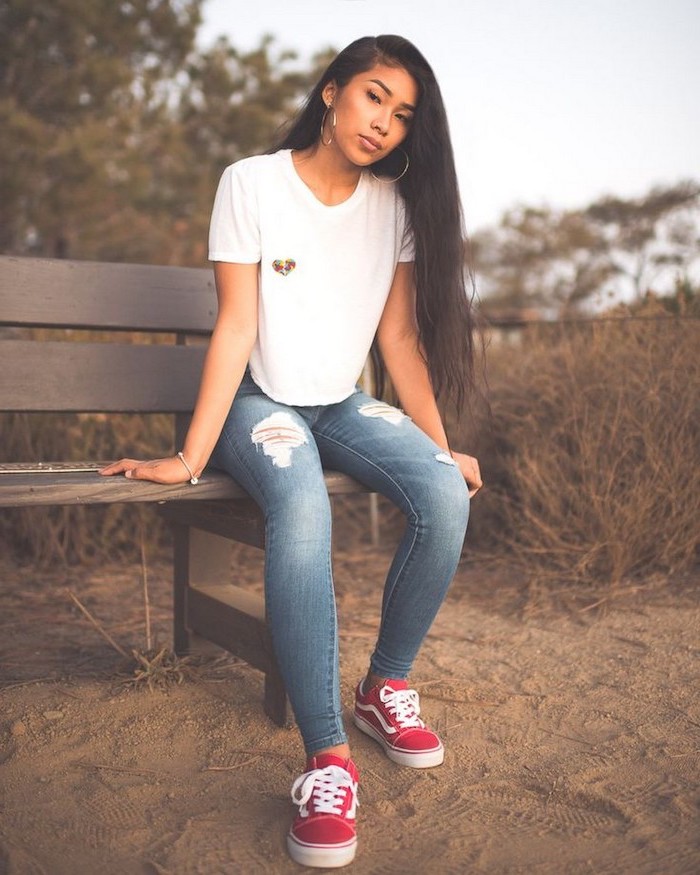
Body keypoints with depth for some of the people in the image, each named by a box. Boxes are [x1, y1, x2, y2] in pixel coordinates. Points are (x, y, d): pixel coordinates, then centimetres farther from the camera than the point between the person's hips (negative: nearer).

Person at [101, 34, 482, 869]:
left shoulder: (393, 204, 3)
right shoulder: (252, 183, -8)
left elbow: (400, 338, 1)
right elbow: (235, 328, -13)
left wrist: (441, 447, -6)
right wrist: (191, 457, -19)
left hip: (345, 407, 4)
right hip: (261, 403, -3)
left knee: (445, 492, -25)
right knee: (301, 506, -37)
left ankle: (385, 687, -6)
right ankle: (326, 756, -30)